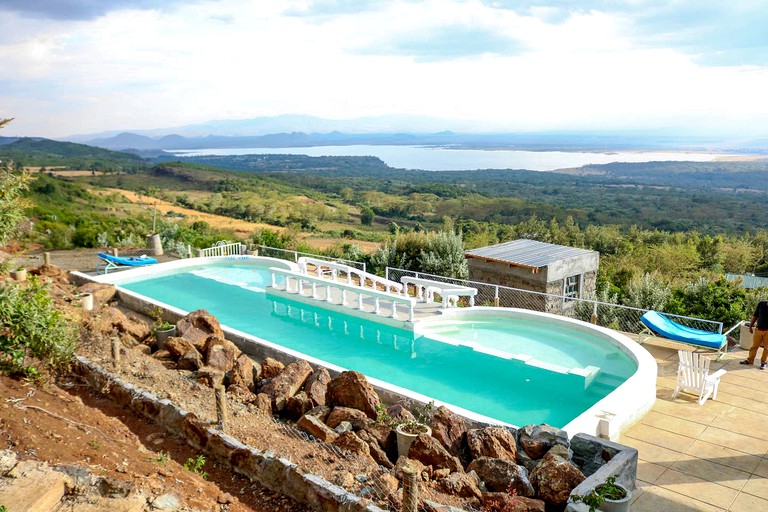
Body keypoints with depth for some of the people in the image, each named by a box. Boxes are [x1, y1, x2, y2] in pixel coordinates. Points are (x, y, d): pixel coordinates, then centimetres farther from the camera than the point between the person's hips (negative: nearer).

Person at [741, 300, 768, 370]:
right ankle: (750, 360, 24)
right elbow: (755, 315, 7)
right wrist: (751, 326, 7)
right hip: (759, 329, 2)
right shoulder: (761, 304, -1)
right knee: (754, 346, 12)